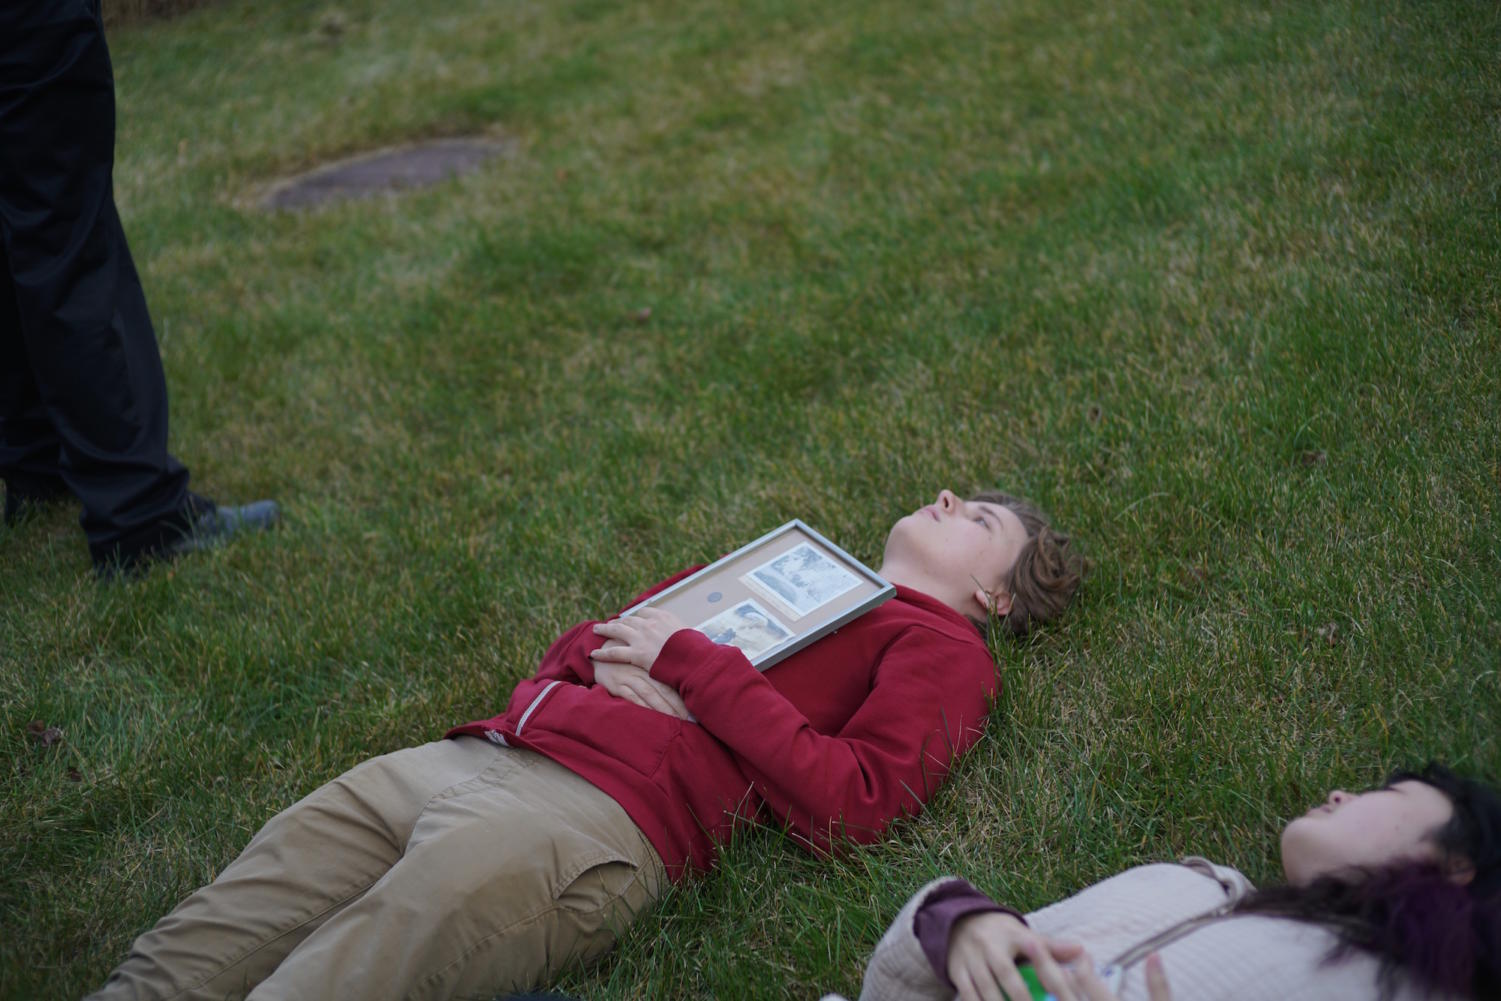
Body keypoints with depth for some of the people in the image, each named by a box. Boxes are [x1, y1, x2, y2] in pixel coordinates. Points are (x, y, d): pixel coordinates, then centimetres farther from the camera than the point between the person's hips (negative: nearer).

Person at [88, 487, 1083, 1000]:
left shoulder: (944, 647, 12)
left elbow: (849, 804, -6)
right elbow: (573, 645, 30)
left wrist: (693, 663, -4)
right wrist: (609, 665, 5)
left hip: (593, 815, -7)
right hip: (468, 754, 7)